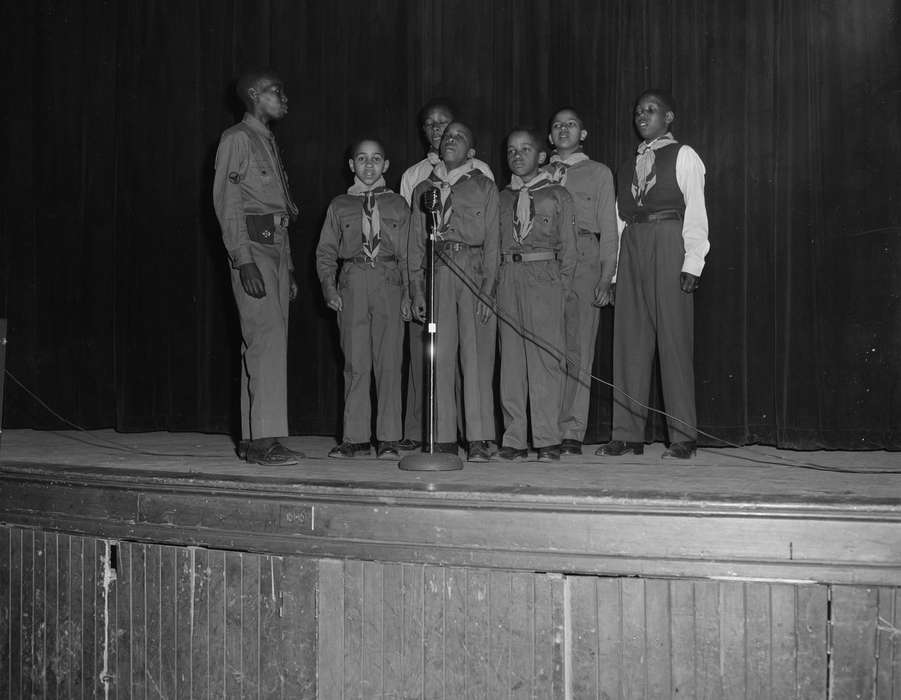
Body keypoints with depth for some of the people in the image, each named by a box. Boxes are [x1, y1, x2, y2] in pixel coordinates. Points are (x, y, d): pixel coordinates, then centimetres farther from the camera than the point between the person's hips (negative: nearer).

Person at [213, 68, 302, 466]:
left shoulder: (269, 142, 24)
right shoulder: (237, 139, -2)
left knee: (264, 343, 6)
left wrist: (289, 266, 19)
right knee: (267, 337, -15)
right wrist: (244, 261, -19)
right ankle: (264, 439, -15)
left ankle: (252, 439, 9)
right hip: (253, 246, -8)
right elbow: (226, 203, -10)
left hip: (276, 246, 8)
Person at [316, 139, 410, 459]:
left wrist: (409, 293, 2)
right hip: (352, 286, 1)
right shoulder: (339, 206, 15)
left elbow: (408, 254, 11)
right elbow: (325, 252, 13)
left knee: (389, 362, -4)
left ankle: (388, 439, 1)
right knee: (355, 363, -1)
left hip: (389, 287, 0)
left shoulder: (398, 204, 14)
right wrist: (328, 286, -2)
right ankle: (356, 439, 4)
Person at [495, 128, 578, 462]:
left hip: (544, 276, -3)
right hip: (507, 277, 4)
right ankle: (514, 440, 5)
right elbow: (492, 244, 16)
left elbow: (568, 247, 5)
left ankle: (547, 439, -2)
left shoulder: (558, 196, 9)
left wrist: (563, 286, -5)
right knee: (510, 358, 1)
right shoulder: (502, 198, 18)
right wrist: (493, 282, 4)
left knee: (545, 357, -6)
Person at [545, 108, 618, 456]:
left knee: (578, 348, -6)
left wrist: (606, 278, -3)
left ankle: (572, 433, -5)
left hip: (582, 261, -2)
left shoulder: (598, 173, 15)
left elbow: (609, 230, 8)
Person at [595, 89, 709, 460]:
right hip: (632, 249, 5)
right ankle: (627, 435, 3)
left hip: (669, 245, -5)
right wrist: (615, 272, 6)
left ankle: (683, 437, -2)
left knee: (674, 338, -6)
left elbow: (696, 212, -1)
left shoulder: (683, 156, 7)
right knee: (629, 339, 1)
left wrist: (692, 263, -12)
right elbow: (621, 219, 15)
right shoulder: (627, 167, 20)